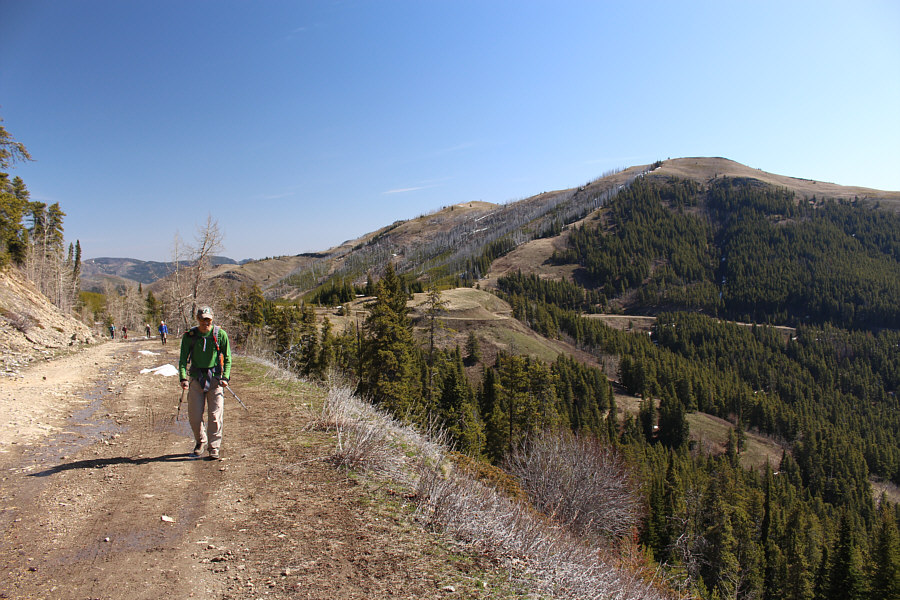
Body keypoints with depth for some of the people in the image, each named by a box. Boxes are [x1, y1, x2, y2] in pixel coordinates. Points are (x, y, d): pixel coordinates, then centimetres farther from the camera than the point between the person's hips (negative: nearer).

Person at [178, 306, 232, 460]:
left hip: (215, 378, -1)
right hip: (196, 378, 2)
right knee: (194, 415, 4)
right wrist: (183, 377, -16)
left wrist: (225, 377, -11)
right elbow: (183, 359, 0)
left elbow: (227, 358, 2)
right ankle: (200, 441, 30)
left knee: (215, 416, -4)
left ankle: (214, 447, 8)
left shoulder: (220, 335, -2)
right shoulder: (189, 336, 1)